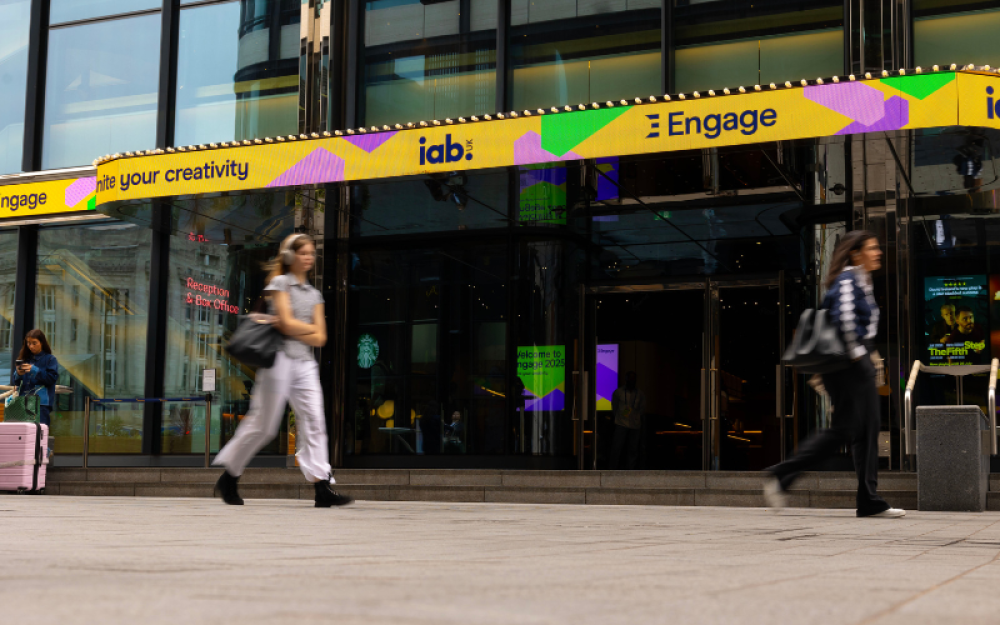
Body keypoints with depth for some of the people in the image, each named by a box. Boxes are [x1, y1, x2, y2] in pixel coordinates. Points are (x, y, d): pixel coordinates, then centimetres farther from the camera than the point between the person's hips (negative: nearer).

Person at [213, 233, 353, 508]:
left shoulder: (314, 294, 17)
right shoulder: (279, 283, 0)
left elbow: (319, 339, 7)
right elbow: (288, 323, -12)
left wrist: (289, 329, -5)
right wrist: (312, 328, 3)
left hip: (305, 363, 6)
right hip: (280, 358, -6)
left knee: (314, 420, -7)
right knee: (263, 425, -2)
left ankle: (322, 487, -13)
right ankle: (229, 478, 14)